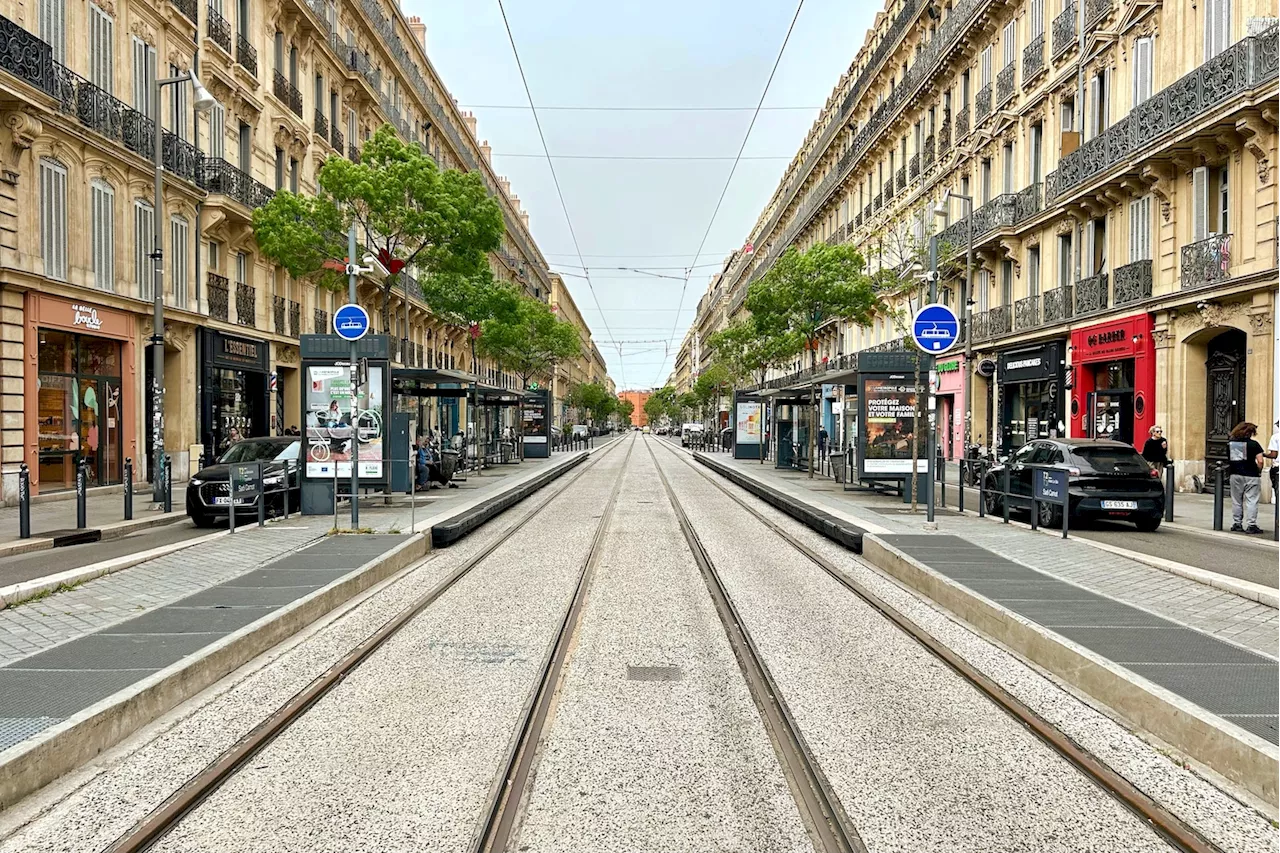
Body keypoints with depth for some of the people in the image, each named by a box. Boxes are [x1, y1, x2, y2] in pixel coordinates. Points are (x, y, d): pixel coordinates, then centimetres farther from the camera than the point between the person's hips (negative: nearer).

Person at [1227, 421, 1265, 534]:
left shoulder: (1230, 444, 4)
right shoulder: (1254, 444, -8)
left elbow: (1229, 460, 6)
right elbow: (1260, 461, -13)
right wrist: (1259, 471, 2)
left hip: (1235, 475, 4)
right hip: (1251, 475, -4)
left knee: (1236, 501, 11)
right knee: (1251, 501, 1)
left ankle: (1236, 524, 14)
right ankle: (1251, 525, 0)